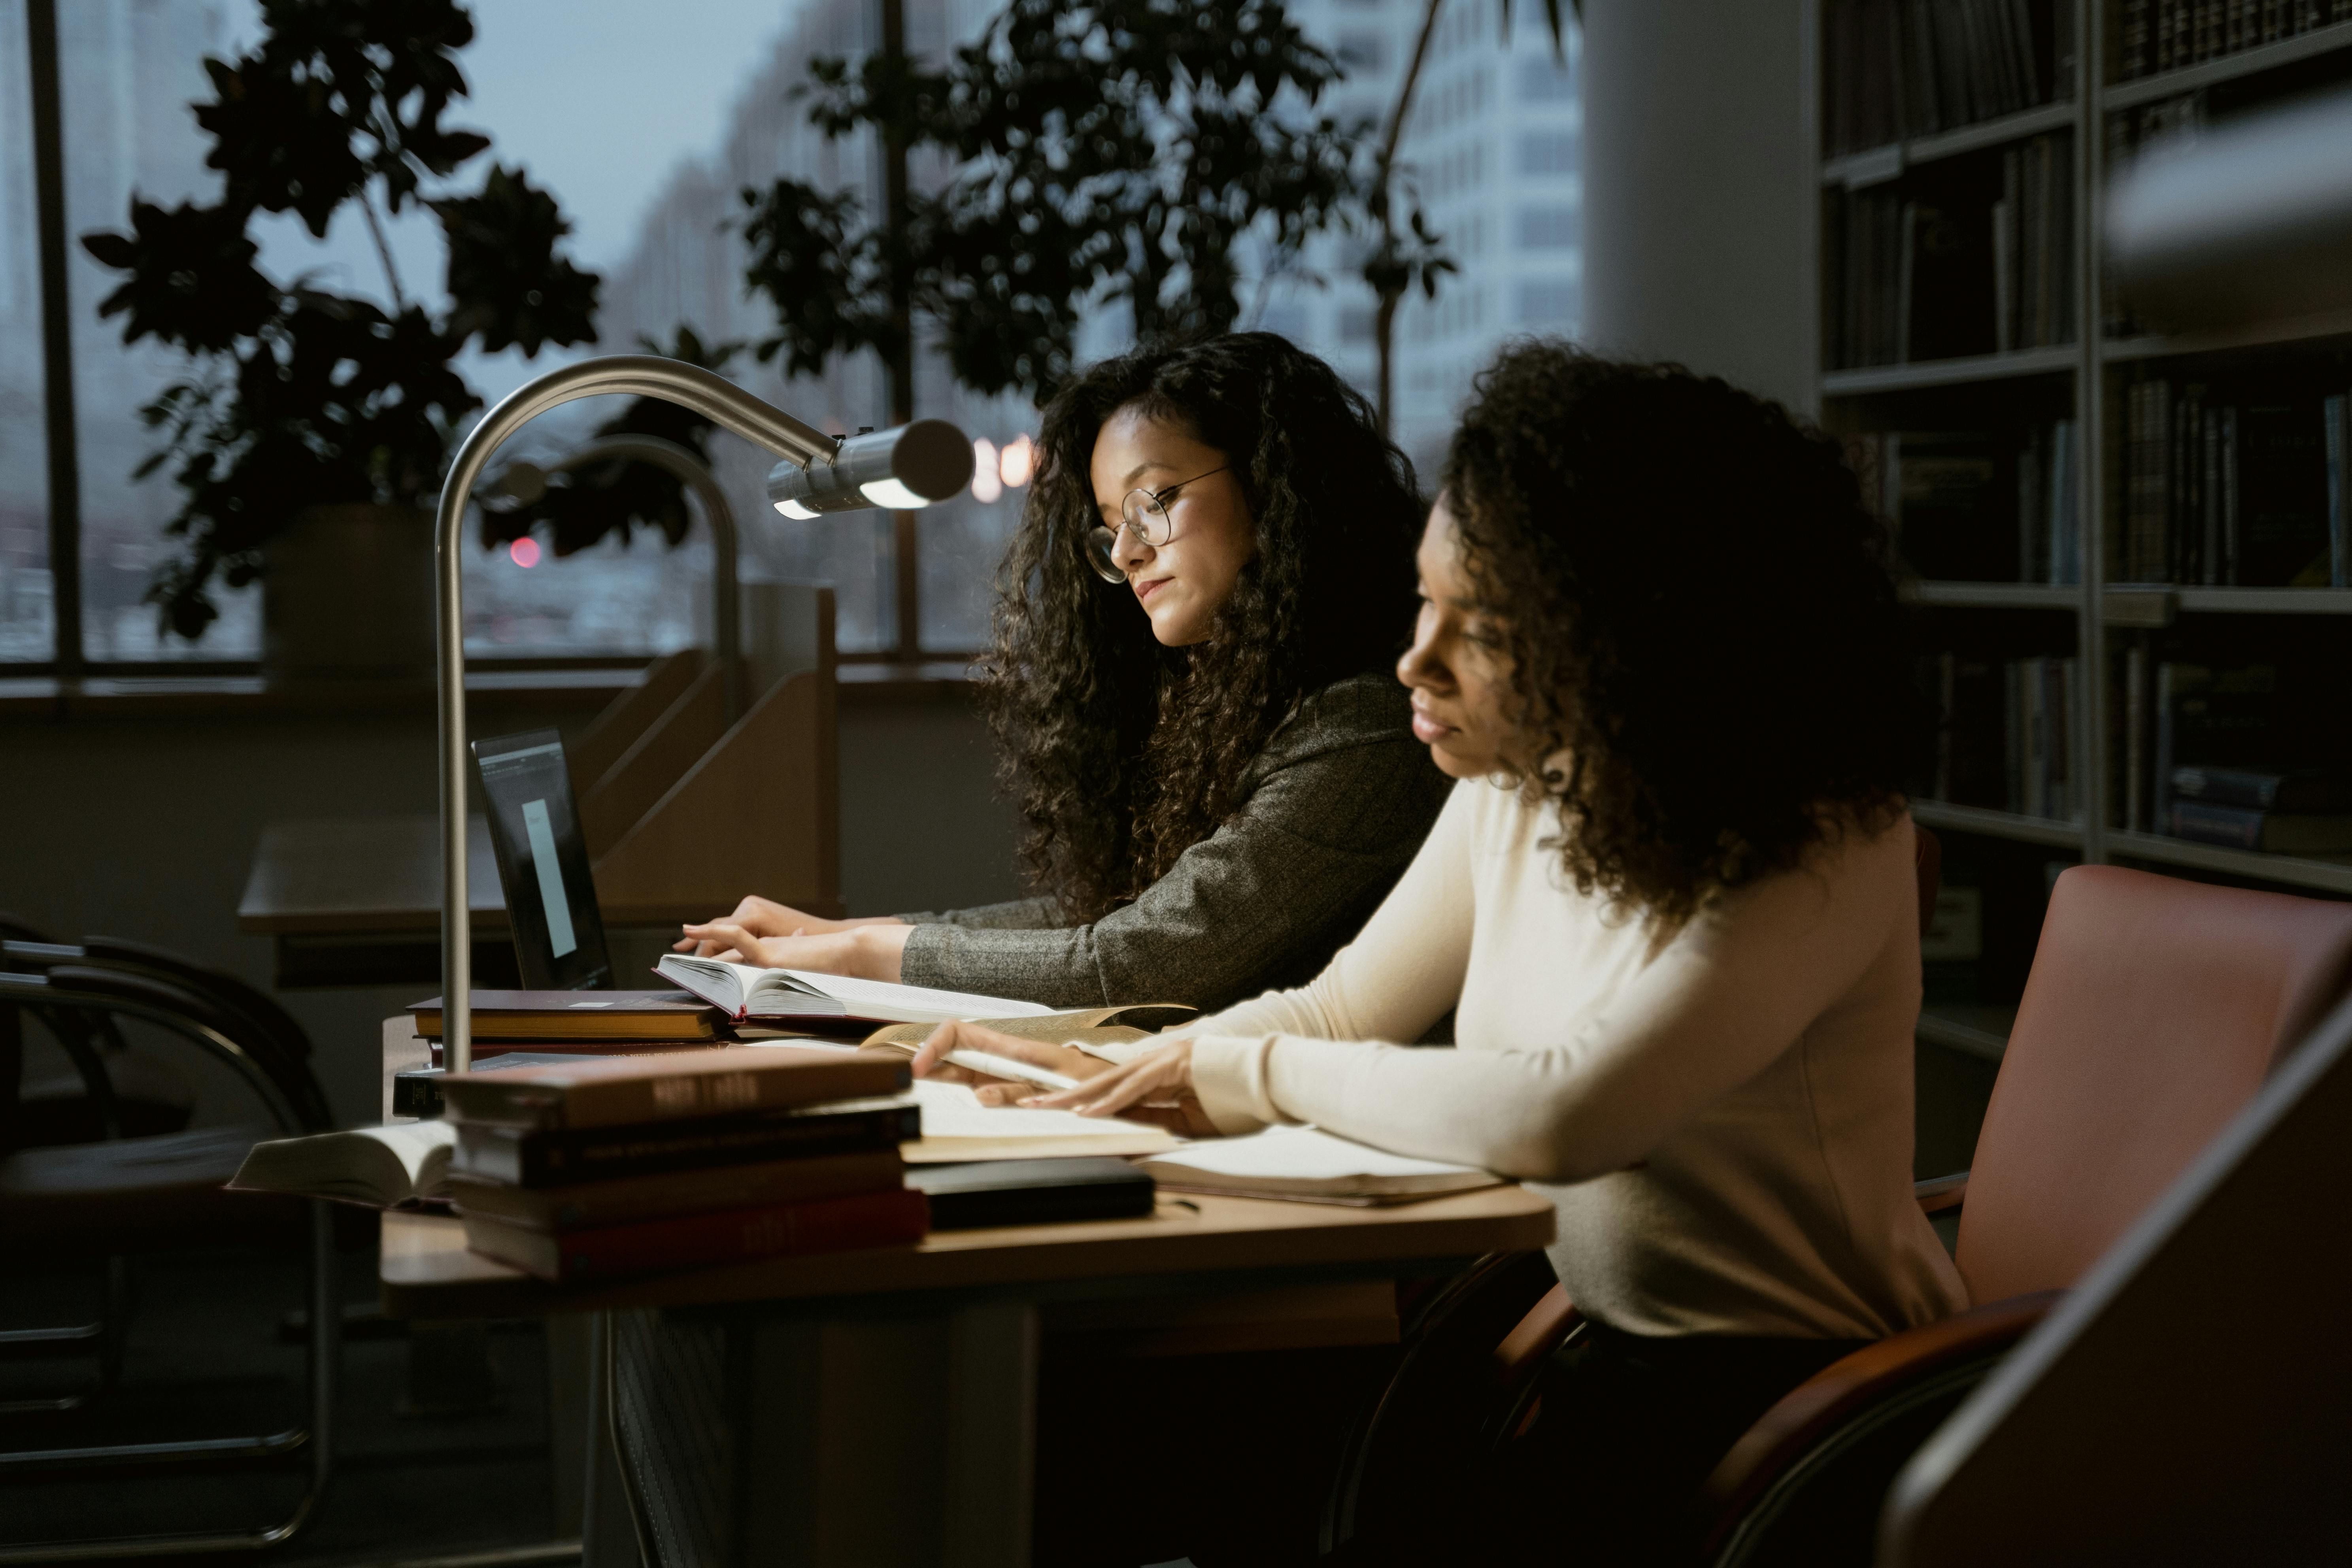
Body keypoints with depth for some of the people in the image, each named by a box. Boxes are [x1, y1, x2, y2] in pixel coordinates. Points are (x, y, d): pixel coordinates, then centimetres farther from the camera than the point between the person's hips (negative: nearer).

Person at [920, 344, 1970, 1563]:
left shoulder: (1824, 846, -21)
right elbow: (1336, 1009, 13)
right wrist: (1111, 1076, -3)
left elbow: (1563, 1116, -31)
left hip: (1789, 1387, -6)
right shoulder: (1514, 793, 3)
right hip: (1582, 1335, 7)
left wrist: (1260, 1075, -18)